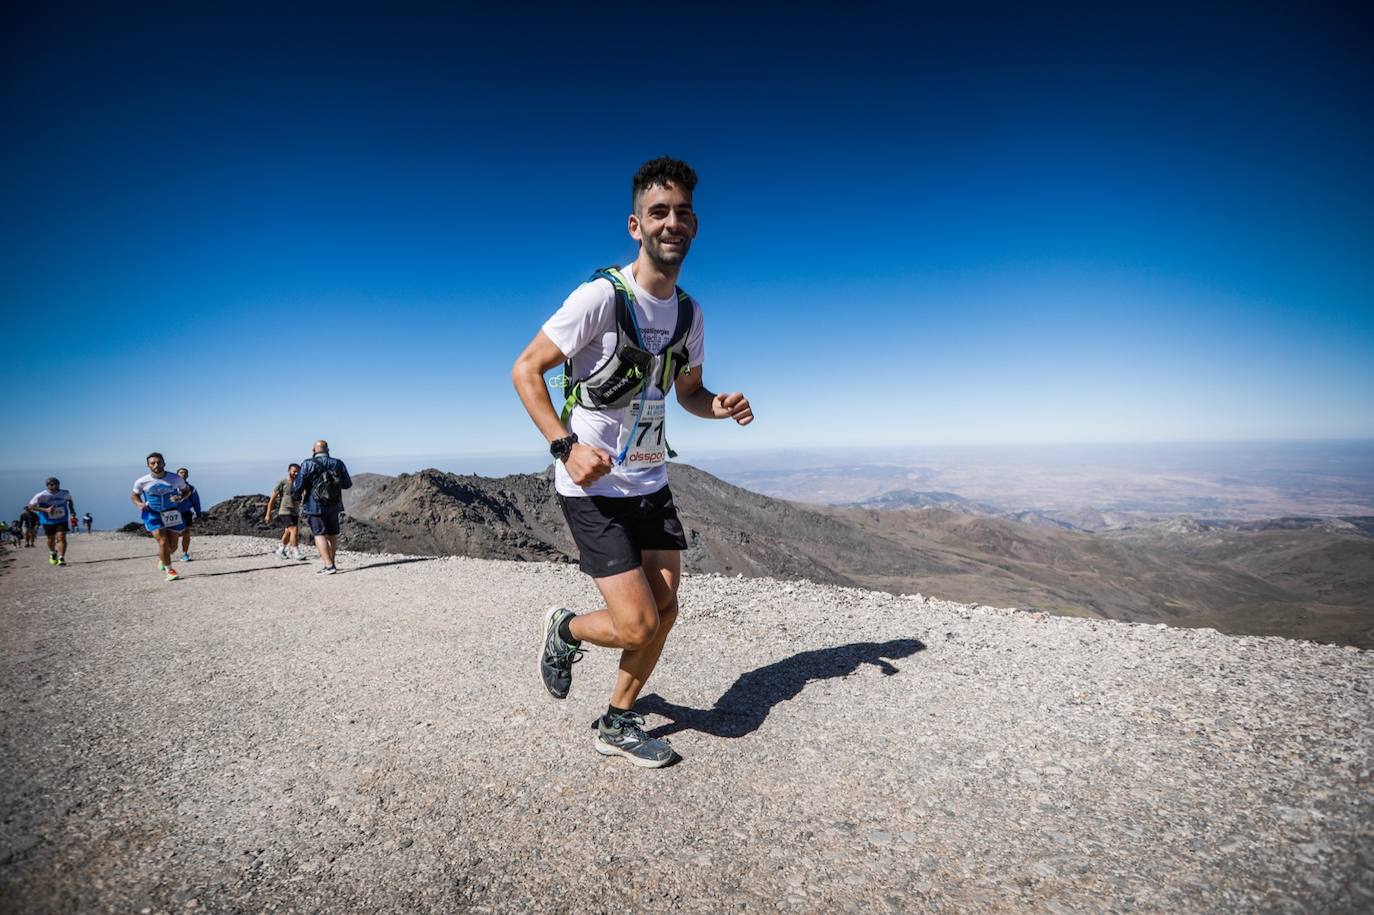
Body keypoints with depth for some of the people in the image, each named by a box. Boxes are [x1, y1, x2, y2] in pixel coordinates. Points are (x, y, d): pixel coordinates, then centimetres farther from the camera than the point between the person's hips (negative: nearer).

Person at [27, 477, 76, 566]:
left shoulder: (65, 493, -5)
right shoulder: (41, 496, -15)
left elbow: (70, 500, 16)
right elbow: (31, 506, -13)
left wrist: (72, 509, 1)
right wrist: (45, 510, -26)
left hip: (62, 520, 0)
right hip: (48, 521, 0)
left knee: (61, 537, -14)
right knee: (51, 539, 15)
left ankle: (61, 558, -15)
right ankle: (53, 553, 44)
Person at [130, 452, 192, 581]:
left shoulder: (175, 479, -6)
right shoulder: (141, 482, -6)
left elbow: (187, 491, 9)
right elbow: (134, 496, 10)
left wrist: (180, 498, -14)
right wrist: (139, 504, -12)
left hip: (172, 514, 2)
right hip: (153, 515, -2)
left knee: (172, 546, 7)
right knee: (163, 542, -14)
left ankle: (162, 558, 42)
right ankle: (169, 570, 2)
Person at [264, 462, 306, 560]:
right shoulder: (282, 482, -7)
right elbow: (272, 498, -5)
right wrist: (268, 514, -6)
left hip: (295, 513, 6)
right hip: (285, 512, -6)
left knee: (288, 533, 17)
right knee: (294, 531, -18)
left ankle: (280, 550, 35)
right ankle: (296, 552, -14)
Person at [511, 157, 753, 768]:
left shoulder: (689, 313, 6)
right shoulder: (600, 296, -15)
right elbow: (525, 370, -12)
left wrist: (721, 407, -6)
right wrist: (566, 446, -24)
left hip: (651, 483, 7)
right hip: (592, 487, -7)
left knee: (665, 610, 8)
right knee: (637, 625, -10)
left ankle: (617, 726, 29)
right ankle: (564, 631, 24)